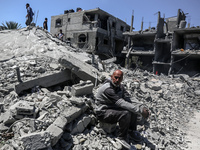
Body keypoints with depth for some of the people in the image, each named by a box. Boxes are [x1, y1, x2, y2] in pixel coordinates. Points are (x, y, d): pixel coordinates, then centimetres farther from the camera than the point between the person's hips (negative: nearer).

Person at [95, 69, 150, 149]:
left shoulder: (120, 87, -1)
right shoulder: (108, 89, -28)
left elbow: (128, 101, -8)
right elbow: (122, 103, -33)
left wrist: (142, 107, -24)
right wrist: (140, 111, -33)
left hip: (113, 108, 9)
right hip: (103, 113, -8)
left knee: (133, 107, -4)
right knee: (125, 114, -30)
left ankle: (132, 131, 10)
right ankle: (121, 138, -10)